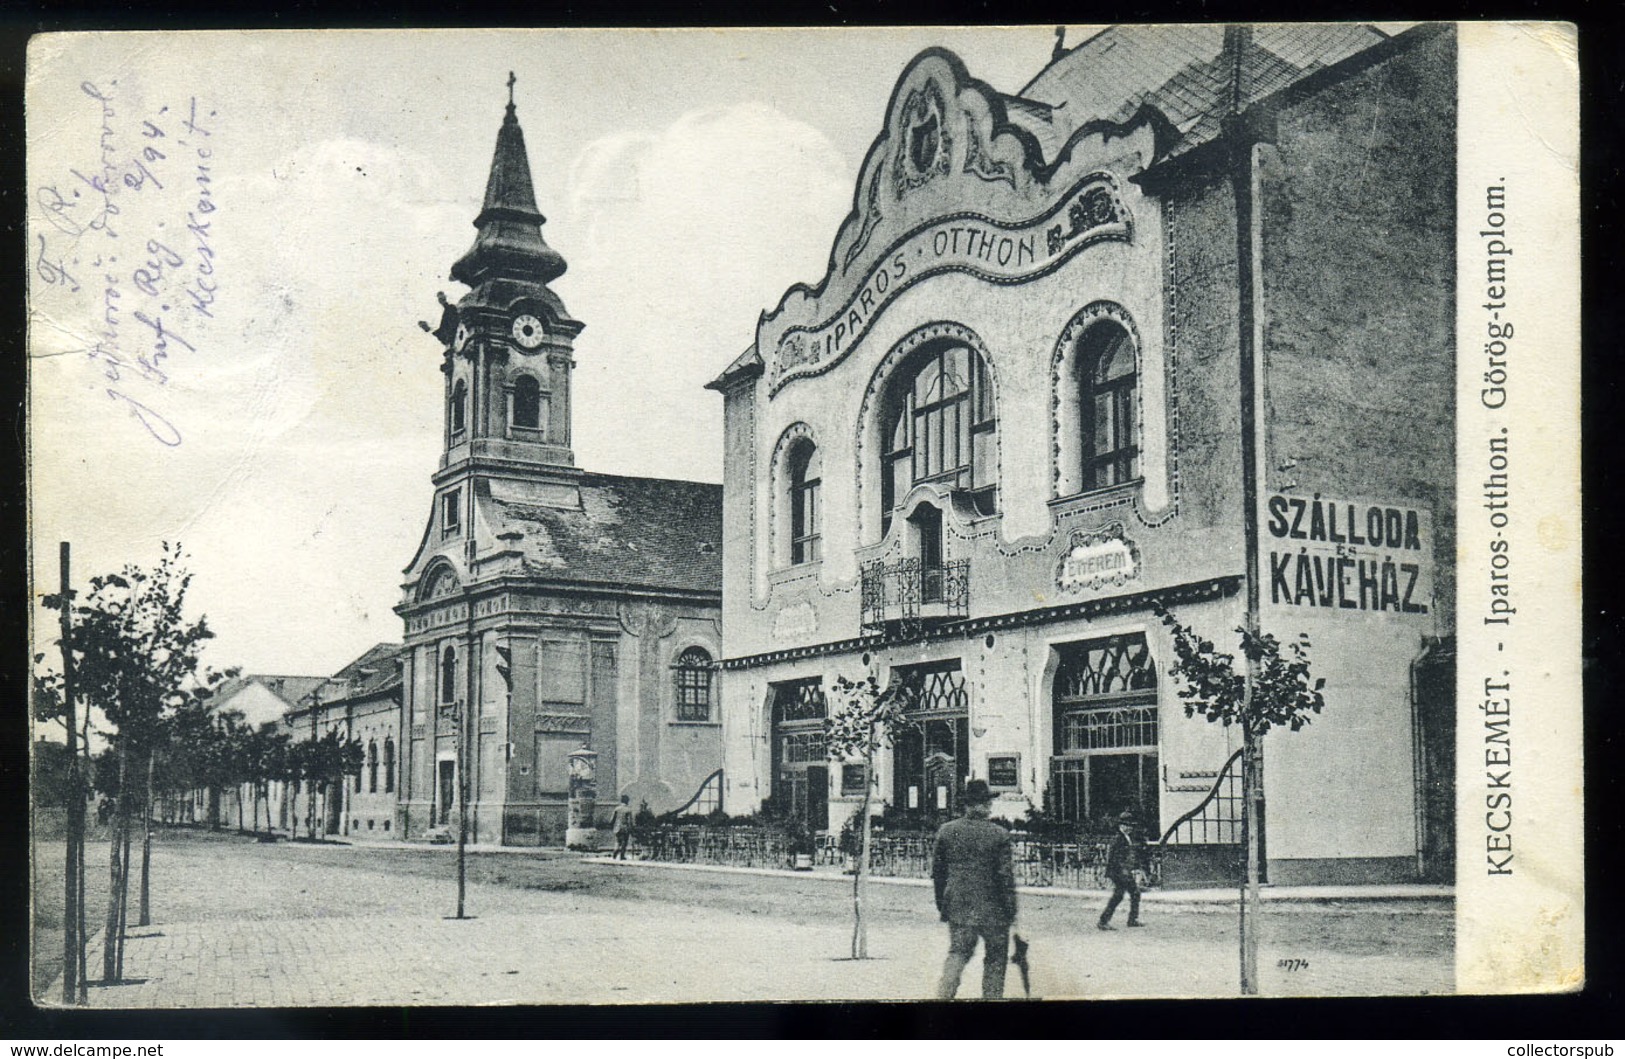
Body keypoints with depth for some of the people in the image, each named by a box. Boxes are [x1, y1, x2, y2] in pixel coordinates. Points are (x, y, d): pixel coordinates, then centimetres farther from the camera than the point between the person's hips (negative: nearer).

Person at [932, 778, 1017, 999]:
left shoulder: (947, 830, 1)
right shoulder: (999, 834, -10)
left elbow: (937, 871, 7)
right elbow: (1005, 875, -9)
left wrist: (942, 906, 17)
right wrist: (1011, 911, -1)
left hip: (957, 905, 3)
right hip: (990, 906, -3)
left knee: (957, 953, 10)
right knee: (995, 956, 12)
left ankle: (943, 996, -7)